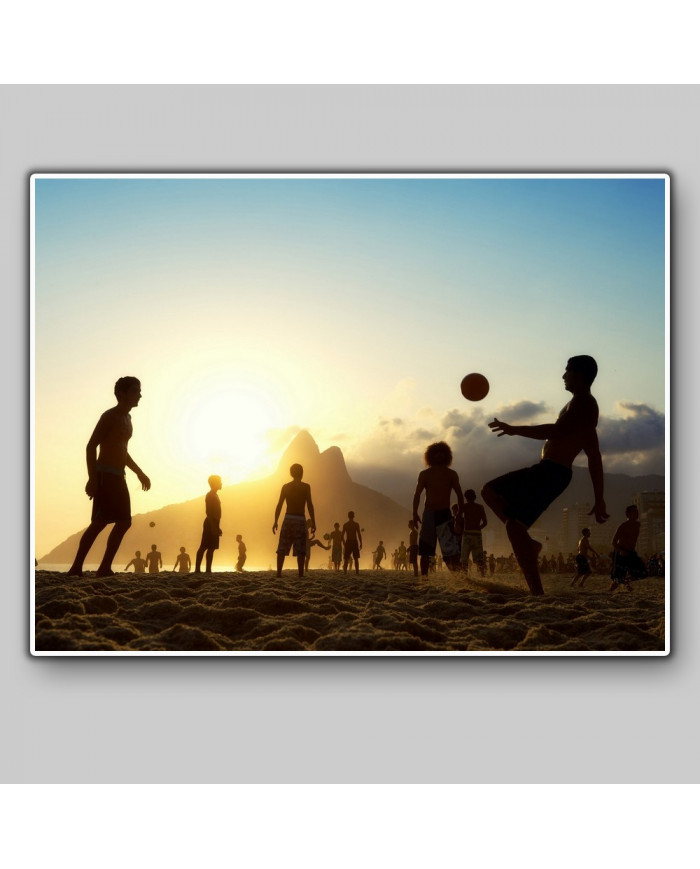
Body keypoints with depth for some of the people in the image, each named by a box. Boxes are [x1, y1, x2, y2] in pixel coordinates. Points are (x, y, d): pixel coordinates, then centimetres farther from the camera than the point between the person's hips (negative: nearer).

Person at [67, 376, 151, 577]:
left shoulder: (127, 419, 20)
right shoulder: (110, 416, -7)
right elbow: (91, 446, -14)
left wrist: (140, 473, 25)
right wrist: (92, 478, -23)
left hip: (118, 477, 9)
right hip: (105, 475, -9)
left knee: (124, 522, 5)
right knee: (100, 521, -16)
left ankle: (105, 568, 6)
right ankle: (76, 567, -13)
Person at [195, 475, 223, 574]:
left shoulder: (214, 495, 20)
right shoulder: (210, 495, -10)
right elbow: (208, 511, -18)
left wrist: (217, 527, 22)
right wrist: (213, 526, -24)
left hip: (213, 525, 10)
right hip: (210, 524, -10)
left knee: (211, 548, 5)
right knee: (204, 547, -10)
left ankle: (208, 570, 4)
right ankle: (197, 569, -12)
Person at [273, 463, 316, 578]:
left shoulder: (285, 487, 7)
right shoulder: (306, 487, 1)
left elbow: (279, 505, 3)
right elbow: (309, 505, -5)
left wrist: (275, 521, 6)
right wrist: (313, 522, -3)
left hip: (288, 519, 2)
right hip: (300, 520, -2)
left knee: (282, 549, 4)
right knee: (300, 550, 0)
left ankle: (279, 572, -2)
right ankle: (301, 573, -6)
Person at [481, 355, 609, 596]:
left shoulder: (583, 403, -8)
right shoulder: (584, 406, 23)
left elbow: (555, 431, -24)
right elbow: (594, 456, 24)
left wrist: (514, 430, -18)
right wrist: (599, 499, 25)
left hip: (552, 473, -10)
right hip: (548, 470, 10)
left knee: (513, 525, -16)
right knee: (490, 492, 15)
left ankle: (537, 591, -17)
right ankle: (529, 544, 11)